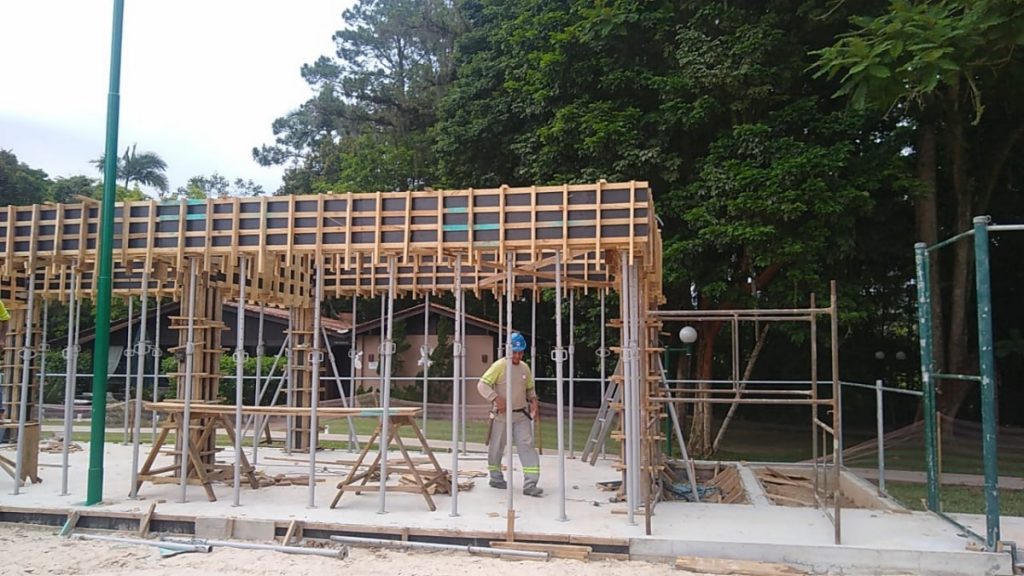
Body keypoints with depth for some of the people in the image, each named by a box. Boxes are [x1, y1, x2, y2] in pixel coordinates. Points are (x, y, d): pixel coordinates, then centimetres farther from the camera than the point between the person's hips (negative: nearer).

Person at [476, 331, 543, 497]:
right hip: (501, 415, -4)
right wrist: (497, 398, -24)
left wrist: (533, 400, 2)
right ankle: (496, 478, 29)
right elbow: (482, 385, -15)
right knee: (497, 447, 9)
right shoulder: (499, 366, -11)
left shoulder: (525, 368, 7)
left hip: (522, 415, 4)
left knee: (527, 446, -6)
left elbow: (530, 388, 21)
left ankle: (530, 484, -8)